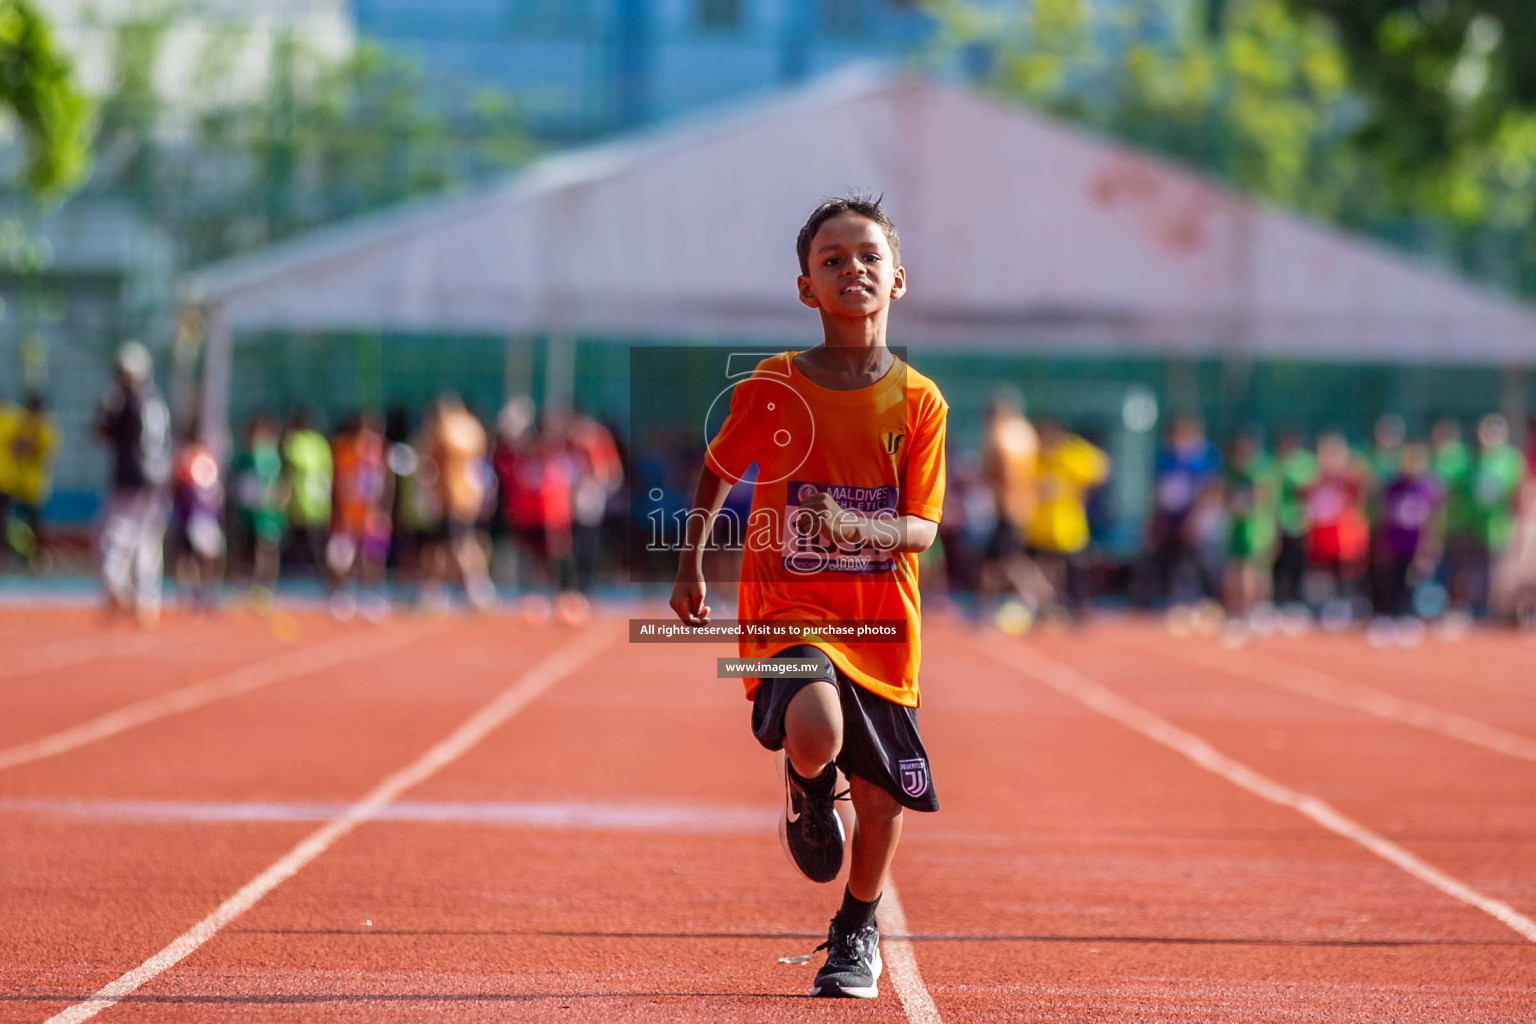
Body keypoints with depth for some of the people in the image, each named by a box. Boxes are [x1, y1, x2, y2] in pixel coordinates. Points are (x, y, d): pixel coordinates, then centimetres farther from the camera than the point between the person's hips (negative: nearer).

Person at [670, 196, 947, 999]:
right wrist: (689, 566, 16)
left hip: (881, 621, 2)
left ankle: (857, 927, 35)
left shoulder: (919, 402, -3)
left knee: (882, 795, 6)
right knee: (815, 733, -30)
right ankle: (807, 785, 8)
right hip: (788, 603, -2)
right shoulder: (773, 385, -4)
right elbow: (719, 470, 14)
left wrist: (861, 530, -28)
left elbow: (922, 527, -8)